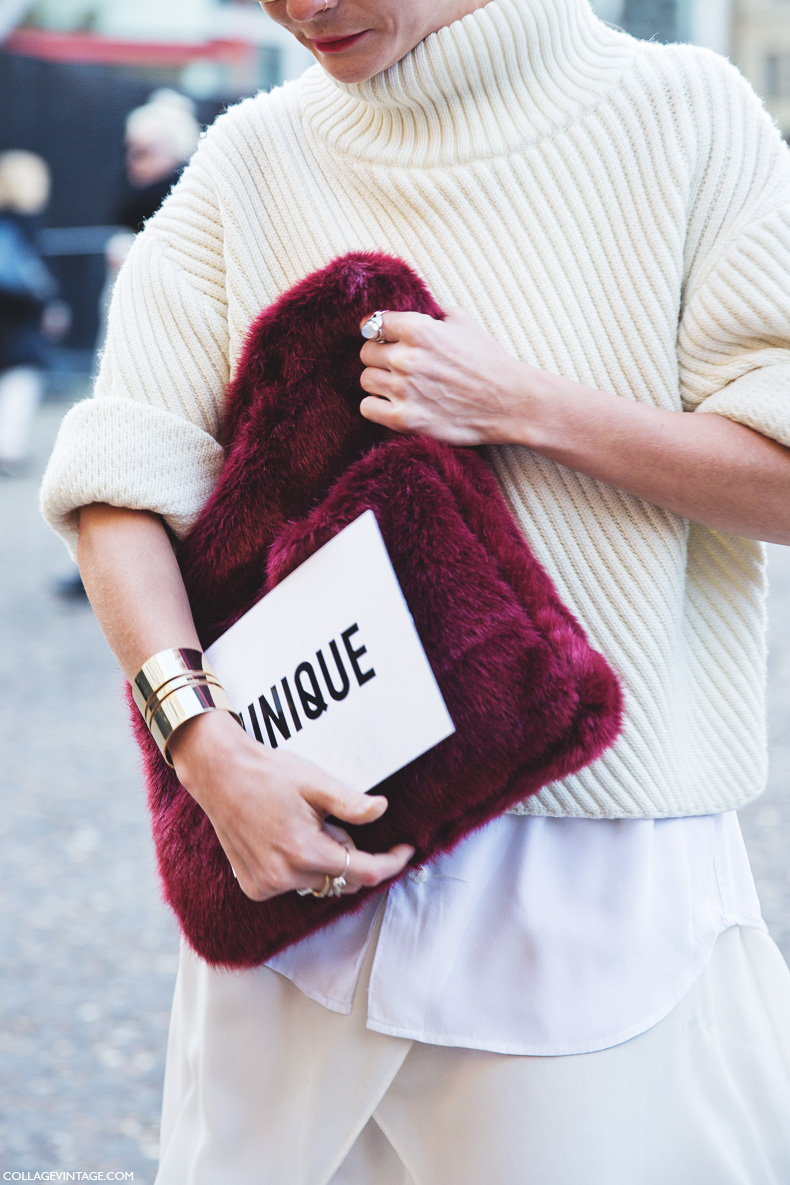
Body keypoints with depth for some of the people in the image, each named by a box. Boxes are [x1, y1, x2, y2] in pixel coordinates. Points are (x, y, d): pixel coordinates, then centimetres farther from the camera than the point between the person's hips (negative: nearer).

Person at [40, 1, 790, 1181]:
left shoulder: (684, 115, -3)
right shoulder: (254, 158, 5)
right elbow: (123, 473, -2)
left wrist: (520, 406, -16)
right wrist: (205, 743, -16)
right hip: (304, 830, 3)